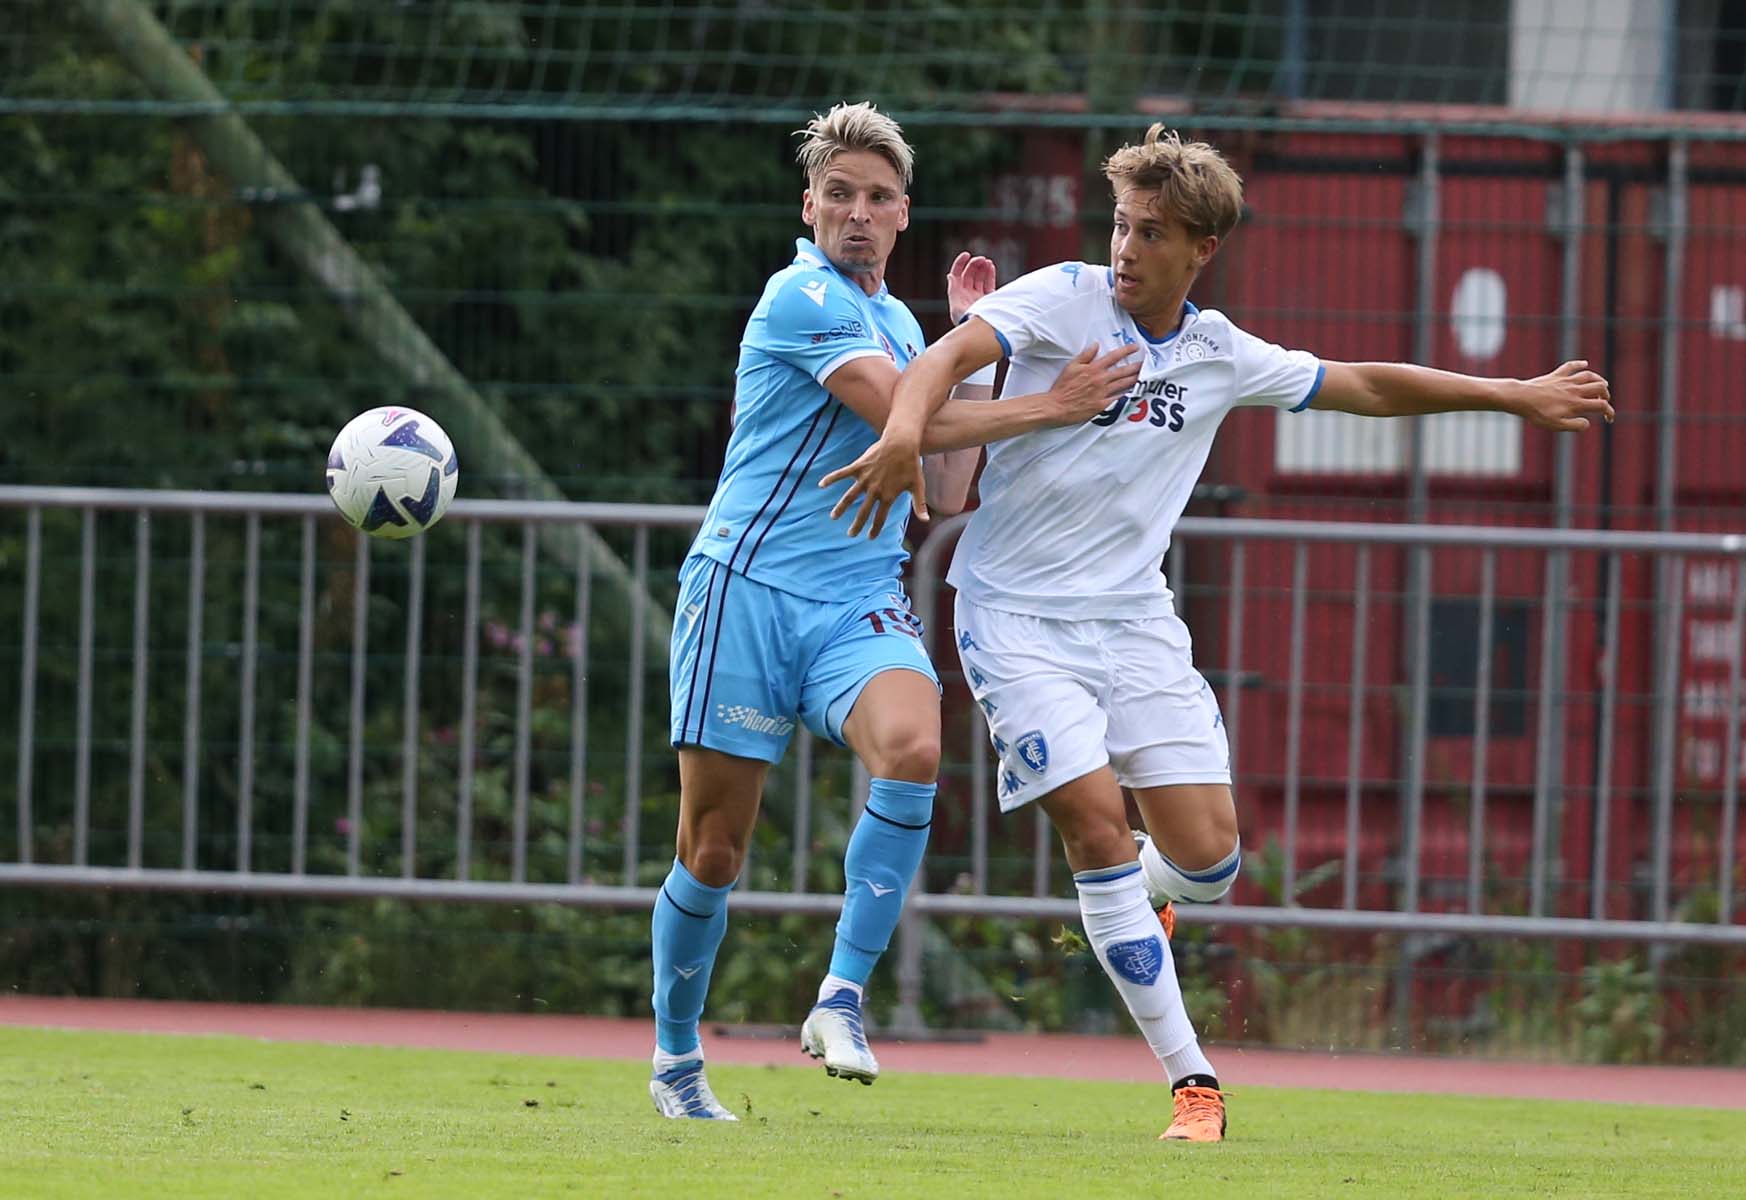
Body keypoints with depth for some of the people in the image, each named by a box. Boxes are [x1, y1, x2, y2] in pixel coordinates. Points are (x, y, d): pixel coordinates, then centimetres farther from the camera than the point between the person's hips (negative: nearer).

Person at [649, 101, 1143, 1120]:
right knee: (713, 849, -2)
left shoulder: (897, 322, 19)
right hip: (748, 588, -5)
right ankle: (676, 1059, 19)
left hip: (862, 602, 5)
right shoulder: (803, 299, -6)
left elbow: (946, 489, 19)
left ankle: (842, 1000, -22)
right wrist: (1053, 406, -12)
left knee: (913, 748, -28)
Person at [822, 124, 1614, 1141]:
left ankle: (1133, 897, 34)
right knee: (1097, 821, -17)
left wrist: (1518, 397, 19)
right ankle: (1192, 1084, -10)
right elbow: (951, 356, -24)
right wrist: (905, 433, -45)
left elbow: (1368, 386, 18)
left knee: (1208, 855, -6)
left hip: (1136, 618, 4)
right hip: (1018, 611, -4)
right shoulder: (1062, 300, -8)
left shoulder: (1223, 358, 5)